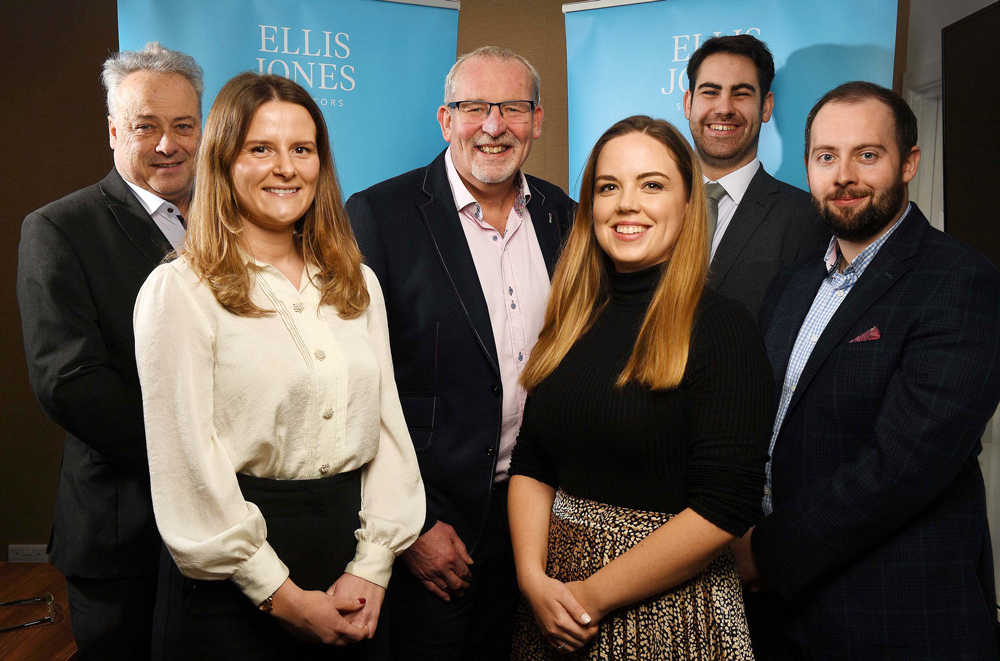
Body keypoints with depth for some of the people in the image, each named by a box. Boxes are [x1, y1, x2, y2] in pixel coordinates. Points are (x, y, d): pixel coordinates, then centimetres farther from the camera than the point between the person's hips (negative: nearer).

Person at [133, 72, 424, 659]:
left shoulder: (359, 284, 7)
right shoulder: (178, 291, -9)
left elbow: (387, 424, 4)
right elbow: (188, 466, -12)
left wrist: (372, 566, -5)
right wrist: (282, 597, -12)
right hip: (233, 582, -4)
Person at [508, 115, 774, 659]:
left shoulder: (720, 327, -13)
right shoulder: (572, 323, 3)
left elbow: (725, 509, -18)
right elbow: (530, 466, 5)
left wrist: (593, 595, -15)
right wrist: (534, 578, -10)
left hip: (669, 610, -4)